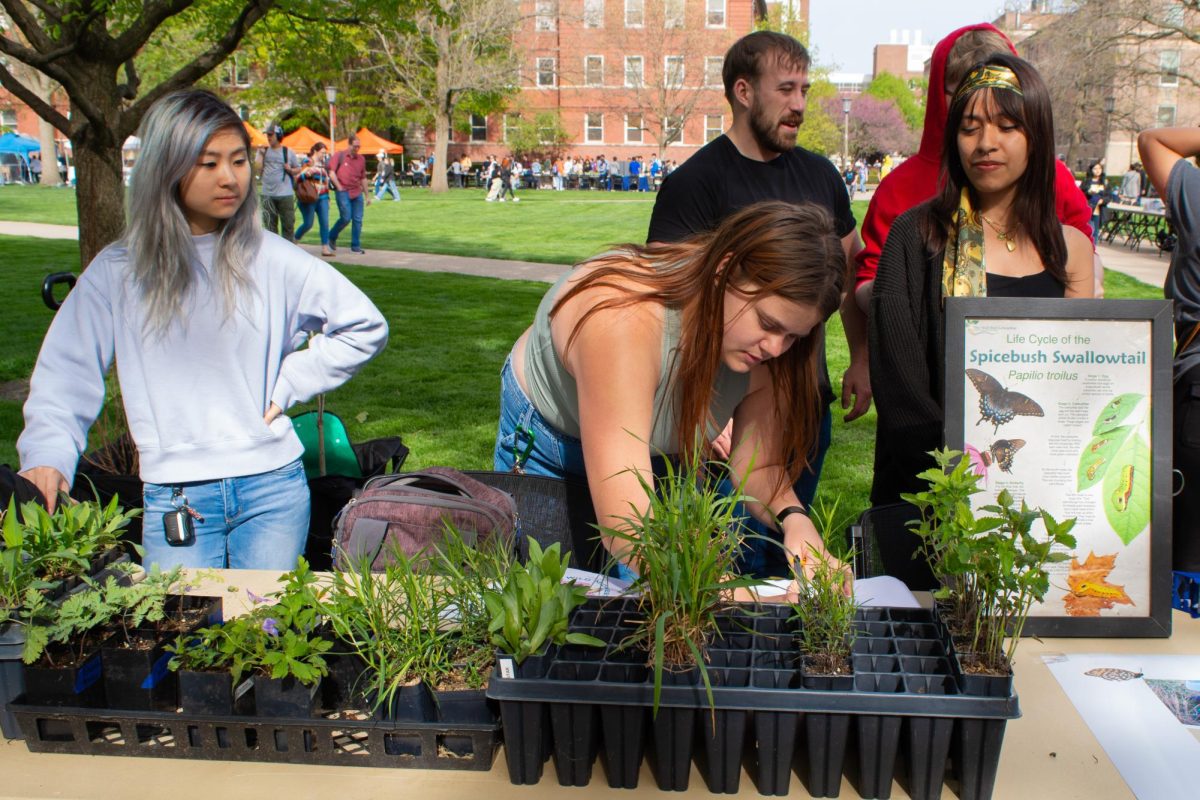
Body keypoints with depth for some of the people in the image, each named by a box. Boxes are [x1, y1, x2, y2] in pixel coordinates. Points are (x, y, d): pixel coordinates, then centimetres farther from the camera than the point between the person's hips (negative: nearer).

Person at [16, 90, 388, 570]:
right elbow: (66, 373, 3)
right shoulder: (117, 272, 3)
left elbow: (366, 327, 6)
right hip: (173, 497, 0)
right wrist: (47, 454, -14)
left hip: (272, 488, 0)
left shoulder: (271, 260, 0)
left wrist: (288, 386, 0)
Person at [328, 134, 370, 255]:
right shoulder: (339, 155, -1)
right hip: (343, 192, -5)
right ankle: (331, 237, 14)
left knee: (358, 220, 1)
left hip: (357, 192, 5)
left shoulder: (361, 159, 13)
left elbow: (363, 178, 19)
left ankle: (355, 246, 9)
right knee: (346, 218, -10)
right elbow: (331, 172, -5)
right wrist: (339, 187, -8)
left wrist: (367, 195, 18)